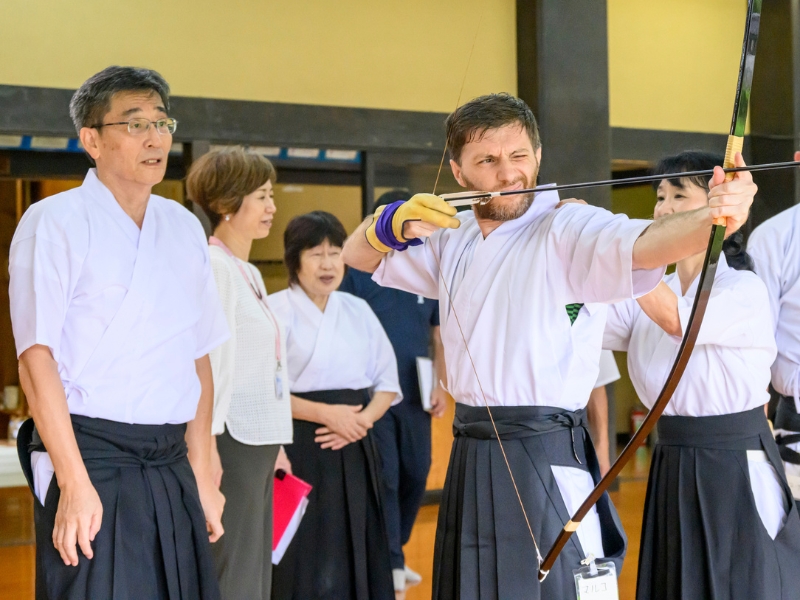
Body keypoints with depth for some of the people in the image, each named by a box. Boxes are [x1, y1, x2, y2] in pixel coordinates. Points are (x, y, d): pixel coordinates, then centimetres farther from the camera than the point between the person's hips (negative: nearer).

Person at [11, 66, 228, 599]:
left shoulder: (184, 229, 12)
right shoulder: (55, 222, -5)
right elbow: (37, 356, -11)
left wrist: (201, 473, 10)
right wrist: (75, 483, -17)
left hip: (171, 469, 5)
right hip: (91, 457, -5)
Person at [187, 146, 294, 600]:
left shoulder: (250, 273, 17)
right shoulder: (214, 268, -12)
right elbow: (212, 362, -18)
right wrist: (208, 447, -22)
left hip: (258, 443, 9)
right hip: (233, 440, -9)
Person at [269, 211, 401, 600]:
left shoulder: (358, 311, 11)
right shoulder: (275, 311, -5)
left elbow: (387, 382, 12)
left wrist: (361, 420, -7)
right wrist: (325, 413, -17)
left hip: (354, 452, 5)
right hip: (300, 451, -5)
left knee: (357, 554, 6)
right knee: (305, 563, -5)